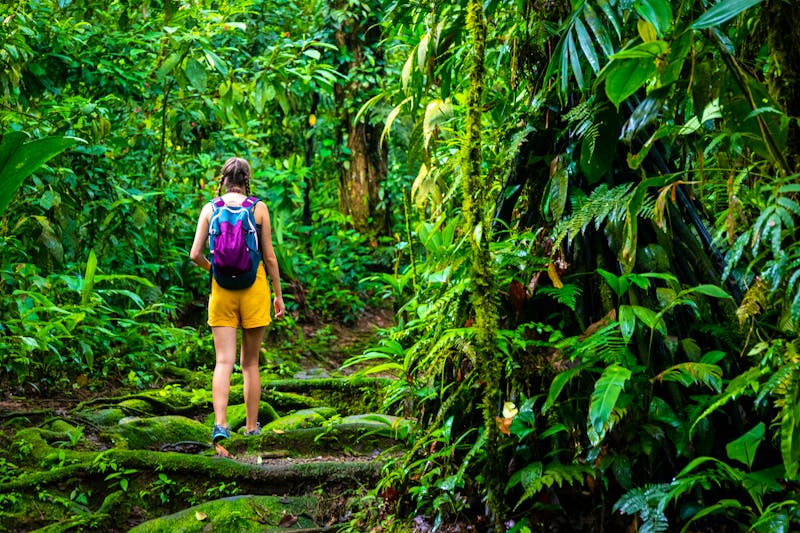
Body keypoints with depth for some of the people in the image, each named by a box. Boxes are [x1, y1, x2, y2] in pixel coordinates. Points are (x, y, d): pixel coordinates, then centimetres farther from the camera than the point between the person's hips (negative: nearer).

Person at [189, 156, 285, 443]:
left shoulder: (210, 209, 0)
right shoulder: (259, 208, -3)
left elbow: (195, 254, -2)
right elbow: (269, 256, -3)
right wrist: (278, 295, 6)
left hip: (221, 290, 1)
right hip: (254, 287, -1)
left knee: (224, 361, -2)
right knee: (251, 362, 10)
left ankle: (220, 423, -19)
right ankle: (252, 426, 17)